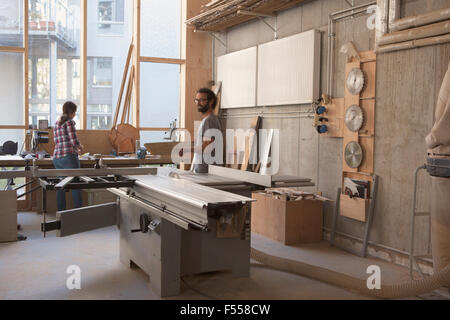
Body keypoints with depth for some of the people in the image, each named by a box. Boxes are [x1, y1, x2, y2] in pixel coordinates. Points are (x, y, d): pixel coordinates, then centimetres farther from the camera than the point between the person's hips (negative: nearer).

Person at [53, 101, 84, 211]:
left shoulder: (57, 123, 17)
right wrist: (80, 147, 8)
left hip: (57, 158, 8)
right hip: (68, 157, -8)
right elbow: (74, 141, -14)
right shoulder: (69, 122, -7)